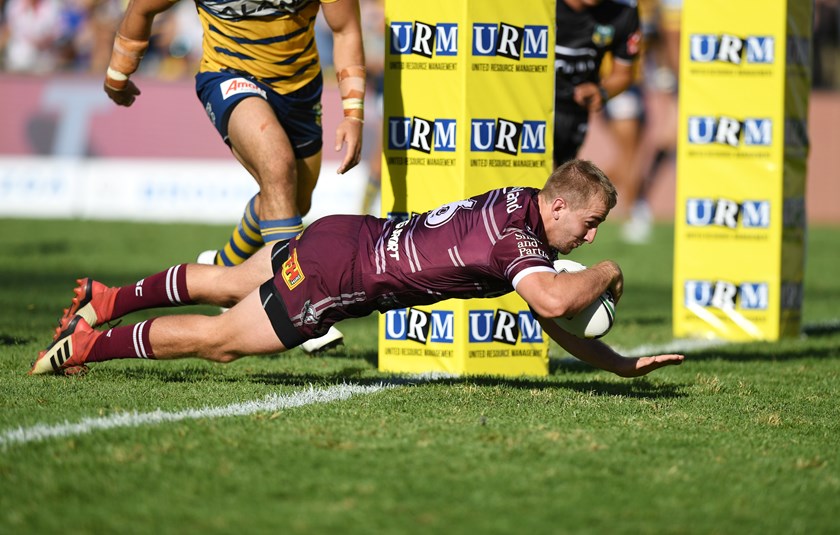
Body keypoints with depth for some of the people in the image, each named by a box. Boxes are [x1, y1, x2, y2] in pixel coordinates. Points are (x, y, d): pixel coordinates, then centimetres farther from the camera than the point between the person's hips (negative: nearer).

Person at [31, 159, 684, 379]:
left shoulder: (523, 205, 6)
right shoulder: (517, 235, -23)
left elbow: (549, 316, 14)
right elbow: (552, 298, -43)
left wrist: (620, 364, 9)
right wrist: (606, 273, -23)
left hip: (347, 238, 9)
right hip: (338, 271, -9)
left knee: (222, 284, 26)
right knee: (219, 340, 3)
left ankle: (107, 299, 38)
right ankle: (88, 344, 10)